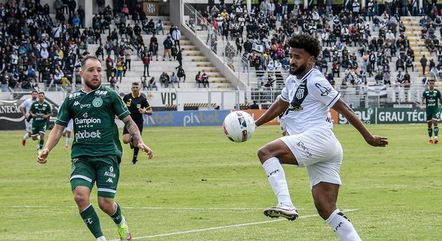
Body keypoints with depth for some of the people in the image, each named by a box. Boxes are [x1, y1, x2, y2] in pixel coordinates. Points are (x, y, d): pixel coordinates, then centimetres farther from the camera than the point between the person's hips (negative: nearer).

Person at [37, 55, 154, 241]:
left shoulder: (109, 95, 5)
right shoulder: (72, 99, 12)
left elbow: (129, 122, 7)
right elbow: (58, 128, 14)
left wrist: (139, 142, -9)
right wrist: (46, 149, -1)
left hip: (108, 154, -2)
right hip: (81, 156, 2)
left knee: (105, 203, -8)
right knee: (80, 196, -22)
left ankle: (121, 223, 29)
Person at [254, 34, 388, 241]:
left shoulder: (315, 82, -8)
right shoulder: (292, 80, 20)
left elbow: (344, 110, -6)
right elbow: (279, 106, 35)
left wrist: (368, 137, -4)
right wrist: (254, 124, 25)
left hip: (318, 138, -9)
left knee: (266, 152, -17)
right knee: (326, 210, 3)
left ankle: (285, 205, -31)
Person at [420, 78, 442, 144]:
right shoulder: (425, 92, 3)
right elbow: (422, 99, -2)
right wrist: (421, 105, -19)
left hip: (435, 109, -2)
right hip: (428, 109, 2)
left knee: (435, 122, -15)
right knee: (429, 124, 7)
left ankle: (436, 137, -20)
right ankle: (430, 138, 17)